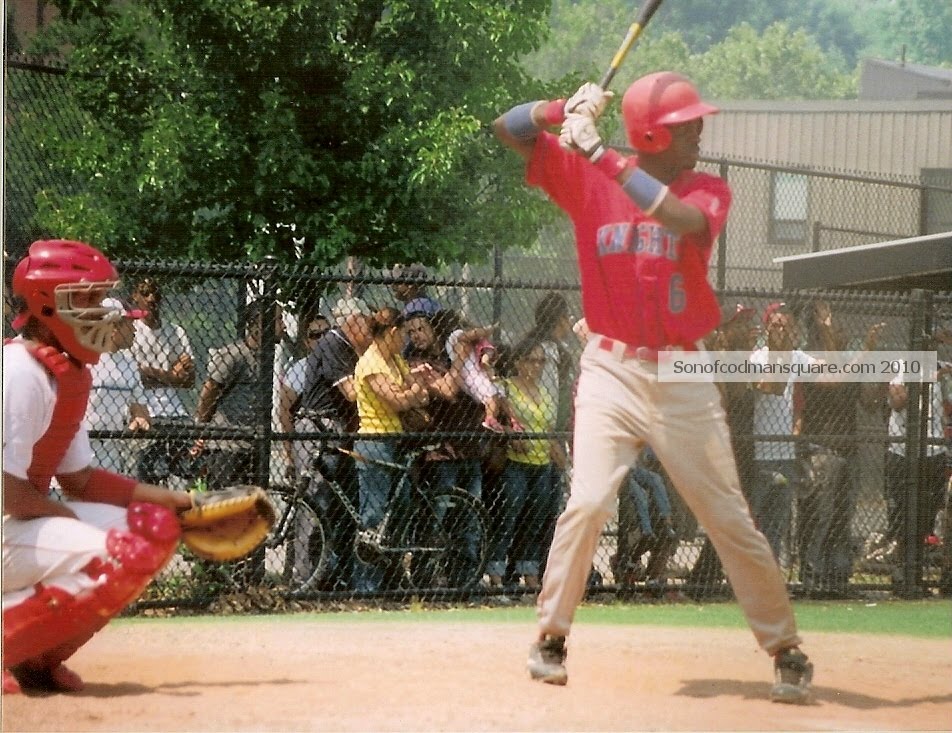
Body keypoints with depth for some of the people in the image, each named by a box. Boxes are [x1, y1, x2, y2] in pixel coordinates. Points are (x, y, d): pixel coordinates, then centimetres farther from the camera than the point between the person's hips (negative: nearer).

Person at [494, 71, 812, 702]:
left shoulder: (708, 190, 1)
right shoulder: (588, 178, 2)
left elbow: (685, 219, -23)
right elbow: (509, 128, -1)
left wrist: (605, 157, -26)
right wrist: (567, 110, -19)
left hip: (682, 378, 0)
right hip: (610, 370, 0)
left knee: (729, 517, 2)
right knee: (589, 501, -15)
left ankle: (787, 650, 12)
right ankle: (551, 637, 2)